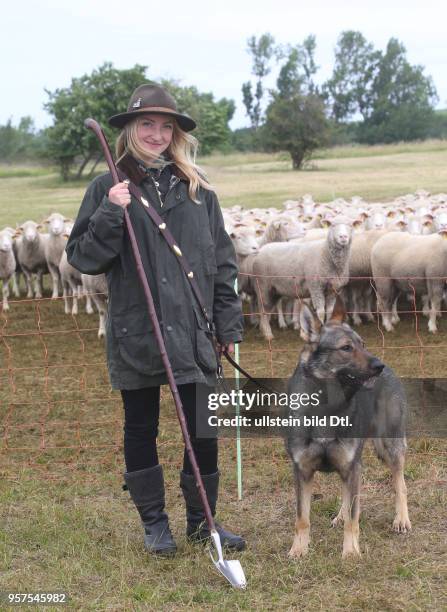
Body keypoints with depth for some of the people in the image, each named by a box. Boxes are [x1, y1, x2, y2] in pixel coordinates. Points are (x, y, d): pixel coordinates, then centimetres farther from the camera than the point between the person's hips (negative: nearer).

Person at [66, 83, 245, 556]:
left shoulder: (197, 190, 6)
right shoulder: (108, 189, 0)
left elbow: (222, 260, 9)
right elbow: (81, 257, -3)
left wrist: (228, 322, 5)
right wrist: (110, 215, -18)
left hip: (194, 331, 2)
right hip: (135, 334, -1)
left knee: (204, 425, 5)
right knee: (141, 427, 10)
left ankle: (202, 519, 22)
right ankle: (154, 521, 25)